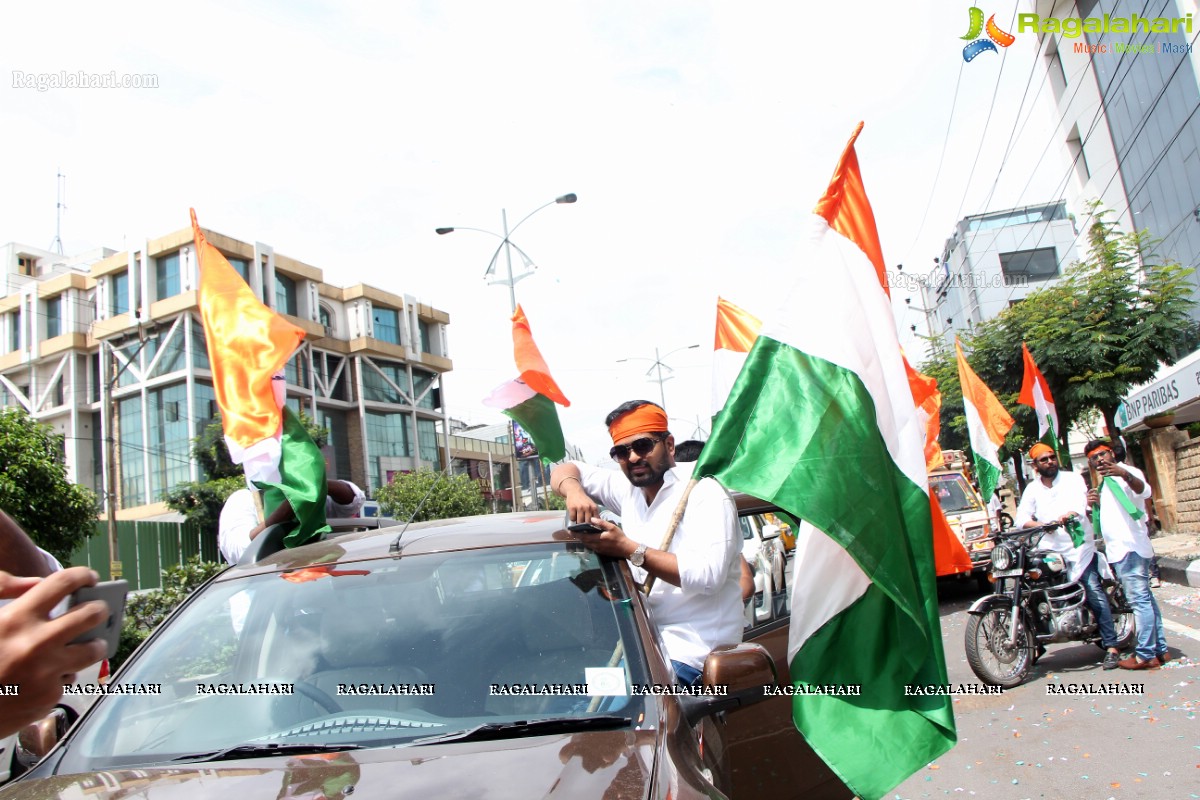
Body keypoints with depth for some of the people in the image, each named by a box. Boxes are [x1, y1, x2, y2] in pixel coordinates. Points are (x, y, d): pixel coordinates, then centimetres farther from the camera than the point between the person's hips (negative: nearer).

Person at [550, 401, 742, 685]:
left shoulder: (704, 493, -12)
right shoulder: (629, 488, 9)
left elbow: (708, 575, -24)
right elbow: (564, 471, 15)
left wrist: (629, 549, -23)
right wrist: (574, 492, -9)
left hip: (688, 653, -7)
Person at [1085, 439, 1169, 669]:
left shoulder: (1127, 472, -5)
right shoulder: (1106, 482, 23)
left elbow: (1144, 491, -29)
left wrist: (1126, 474, -49)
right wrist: (1097, 503, 11)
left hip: (1130, 546, -10)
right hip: (1119, 549, 10)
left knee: (1140, 600, -11)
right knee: (1145, 599, 13)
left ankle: (1145, 655, -11)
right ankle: (1159, 650, 20)